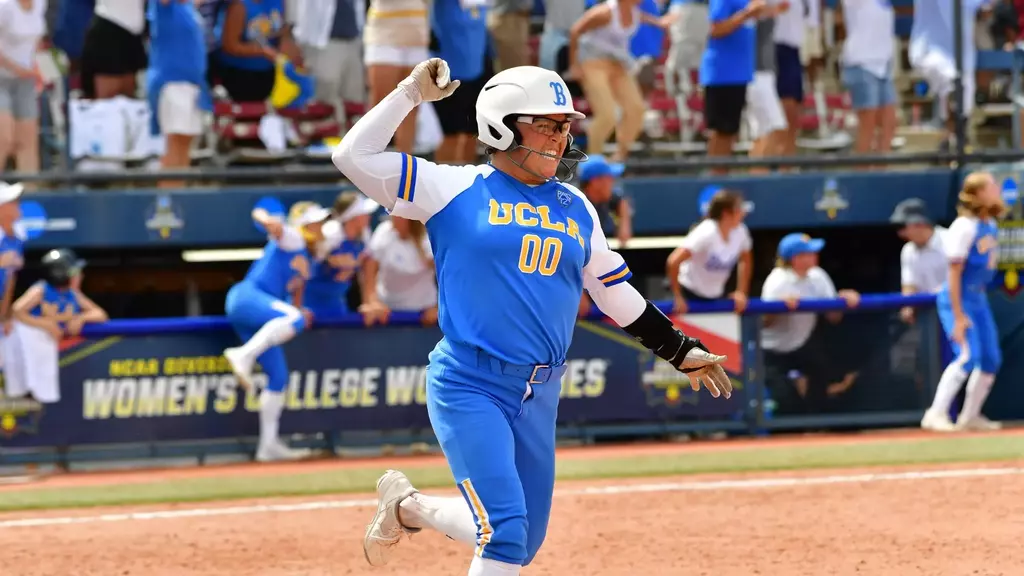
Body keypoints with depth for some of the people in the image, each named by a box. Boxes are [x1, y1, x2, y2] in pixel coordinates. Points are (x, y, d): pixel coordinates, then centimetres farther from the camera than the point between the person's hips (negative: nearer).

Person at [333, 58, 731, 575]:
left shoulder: (575, 208, 13)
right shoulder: (456, 190, -3)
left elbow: (615, 292, 21)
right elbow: (354, 156, -8)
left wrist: (680, 350, 19)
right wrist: (411, 93, -9)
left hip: (540, 396, 6)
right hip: (469, 385, -6)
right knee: (506, 534, -18)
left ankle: (408, 507, 33)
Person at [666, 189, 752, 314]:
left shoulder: (740, 232, -11)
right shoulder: (706, 233, -31)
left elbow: (745, 260, 11)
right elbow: (673, 261, -35)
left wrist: (741, 292, 5)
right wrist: (677, 298, -27)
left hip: (716, 296, 6)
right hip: (690, 294, -6)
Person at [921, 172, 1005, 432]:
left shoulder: (991, 225, 6)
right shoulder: (965, 226, -19)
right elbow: (954, 272, -20)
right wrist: (959, 317, -21)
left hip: (979, 298, 9)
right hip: (957, 300, -9)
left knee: (991, 359, 10)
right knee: (968, 356, -20)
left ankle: (970, 417, 23)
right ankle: (936, 414, -15)